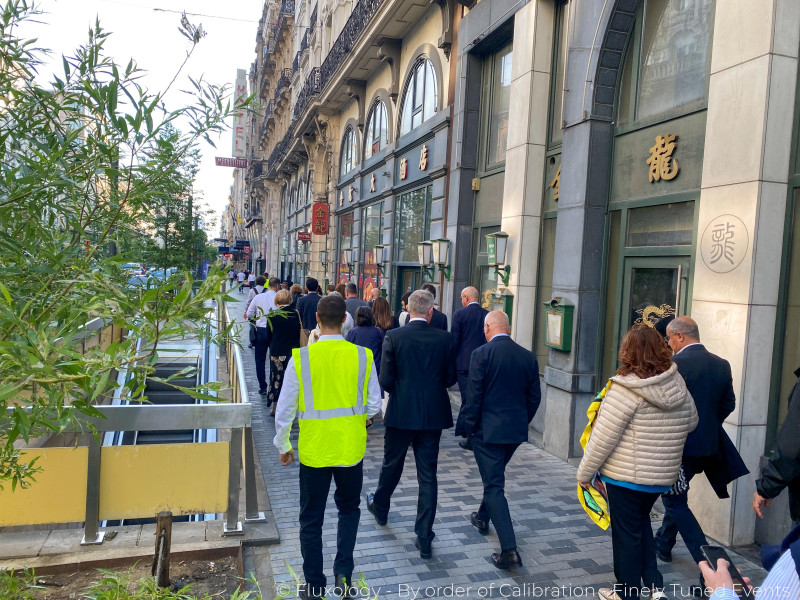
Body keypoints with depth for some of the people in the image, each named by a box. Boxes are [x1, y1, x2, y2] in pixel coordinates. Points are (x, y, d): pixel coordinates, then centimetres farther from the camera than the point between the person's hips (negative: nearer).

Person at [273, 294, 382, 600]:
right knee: (349, 507, 26)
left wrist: (283, 445, 7)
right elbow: (374, 405, -4)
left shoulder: (300, 357, -14)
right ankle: (343, 569, 19)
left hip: (313, 449, -1)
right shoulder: (362, 356, -11)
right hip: (351, 447, 1)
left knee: (311, 519, 16)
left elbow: (284, 409, -8)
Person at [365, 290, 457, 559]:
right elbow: (451, 378, 0)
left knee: (391, 465, 21)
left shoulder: (393, 337, -11)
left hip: (401, 413, -1)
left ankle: (380, 507, 47)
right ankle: (424, 538, 11)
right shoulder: (444, 339, -6)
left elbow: (385, 380, -11)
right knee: (428, 475, 7)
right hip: (433, 415, 1)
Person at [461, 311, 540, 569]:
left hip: (487, 429, -6)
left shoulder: (481, 354, -14)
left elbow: (473, 395, -14)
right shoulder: (528, 356, 1)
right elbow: (534, 396, 5)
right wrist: (522, 421, 17)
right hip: (516, 430, 6)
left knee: (494, 484, -1)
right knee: (495, 477, 27)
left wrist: (470, 427, -2)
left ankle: (509, 549, -6)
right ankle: (483, 517, 46)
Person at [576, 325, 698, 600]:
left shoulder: (625, 388, -22)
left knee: (627, 532, 11)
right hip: (664, 475, 6)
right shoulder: (678, 384, -2)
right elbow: (691, 421, 14)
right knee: (641, 523, 26)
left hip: (625, 475, -6)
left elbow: (603, 437, -19)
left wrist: (584, 473, -9)